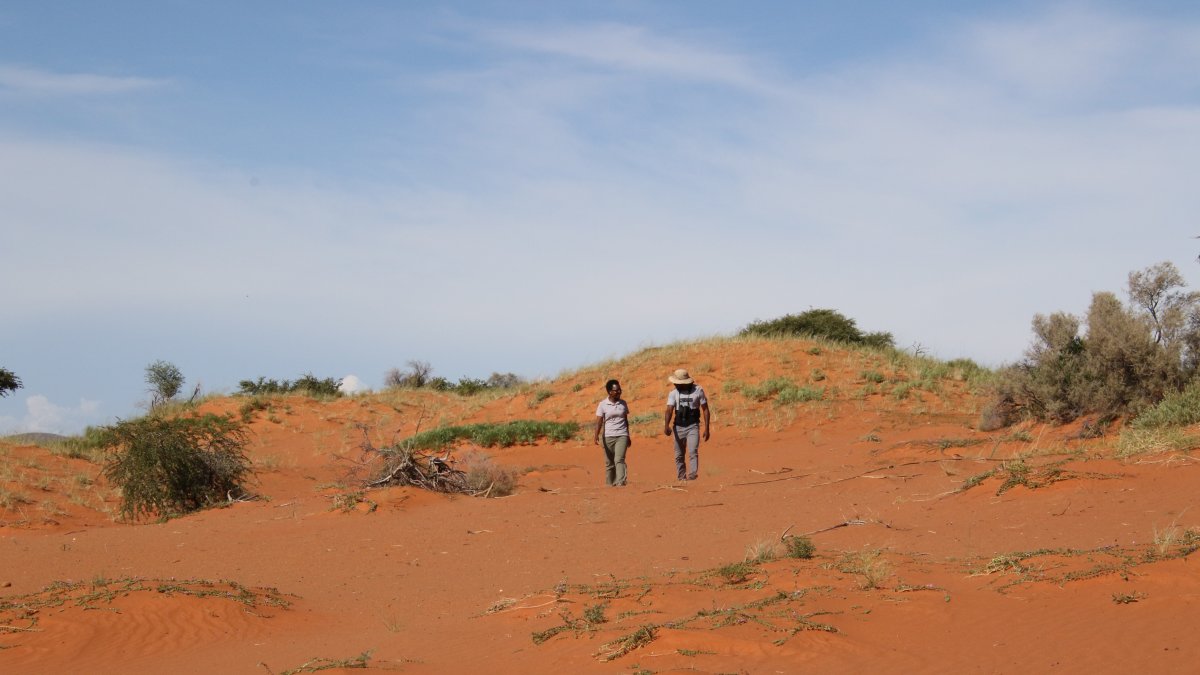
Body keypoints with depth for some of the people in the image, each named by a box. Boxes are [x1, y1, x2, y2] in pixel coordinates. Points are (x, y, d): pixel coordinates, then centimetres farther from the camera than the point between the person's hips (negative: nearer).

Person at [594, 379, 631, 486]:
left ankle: (621, 482, -24)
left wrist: (628, 436, 20)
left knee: (619, 459, -16)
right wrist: (596, 436, -21)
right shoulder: (603, 405, -2)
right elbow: (599, 421, -8)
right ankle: (610, 484, 15)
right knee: (609, 462, 4)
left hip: (622, 436, 1)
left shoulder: (623, 403, 7)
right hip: (608, 436, -1)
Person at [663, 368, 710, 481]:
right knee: (679, 455, 6)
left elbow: (705, 409, 3)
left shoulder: (698, 391, -3)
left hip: (693, 426, -3)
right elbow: (669, 410, -11)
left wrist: (706, 428, -2)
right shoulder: (673, 393, 1)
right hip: (678, 427, 3)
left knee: (693, 452, -18)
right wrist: (666, 426, -29)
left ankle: (693, 475, -27)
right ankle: (681, 477, 17)